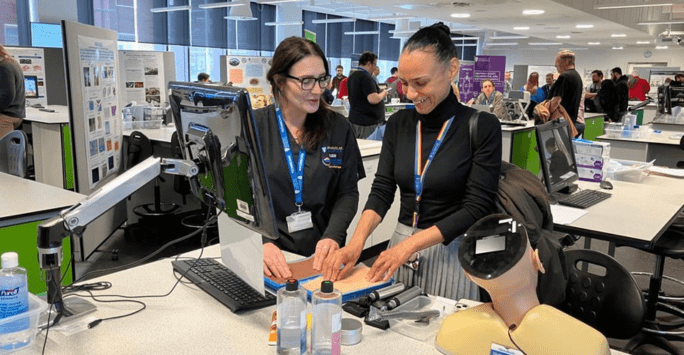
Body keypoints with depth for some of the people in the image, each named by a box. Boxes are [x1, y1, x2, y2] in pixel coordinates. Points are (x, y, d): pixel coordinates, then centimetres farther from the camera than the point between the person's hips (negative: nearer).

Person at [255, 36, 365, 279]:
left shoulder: (338, 128, 7)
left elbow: (348, 192, 7)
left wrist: (333, 236, -12)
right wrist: (261, 242, -22)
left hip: (322, 255, 2)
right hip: (268, 255, -1)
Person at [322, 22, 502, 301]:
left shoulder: (482, 127, -11)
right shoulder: (398, 123, 3)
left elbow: (476, 207, -14)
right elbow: (382, 190, 1)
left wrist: (410, 244, -22)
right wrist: (356, 241, -16)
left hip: (451, 251, -4)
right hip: (400, 245, 4)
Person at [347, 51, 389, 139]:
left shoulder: (352, 75, 13)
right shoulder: (366, 77, -16)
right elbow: (373, 99, -24)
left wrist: (378, 91, 20)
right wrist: (383, 93, -5)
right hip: (368, 122, -10)